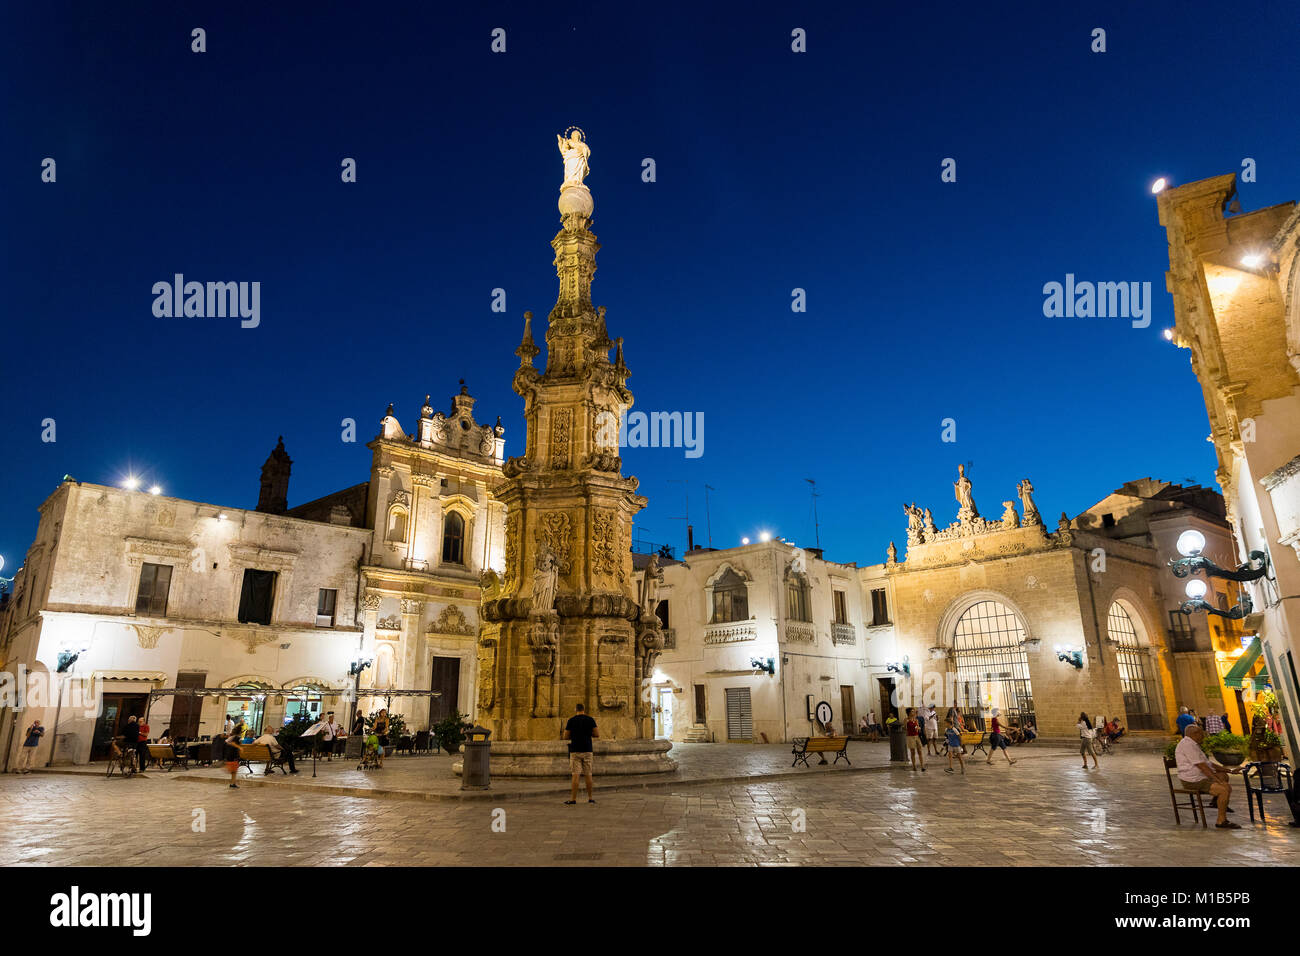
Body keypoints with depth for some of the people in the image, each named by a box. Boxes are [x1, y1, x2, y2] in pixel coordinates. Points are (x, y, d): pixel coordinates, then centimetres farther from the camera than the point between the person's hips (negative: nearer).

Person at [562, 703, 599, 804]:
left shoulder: (571, 720, -1)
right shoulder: (590, 720, 2)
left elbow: (566, 737, -1)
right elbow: (597, 734, -1)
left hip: (575, 751, -1)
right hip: (587, 750, 1)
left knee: (575, 775, -2)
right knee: (588, 775, 7)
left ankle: (573, 799, -4)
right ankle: (590, 798, 12)